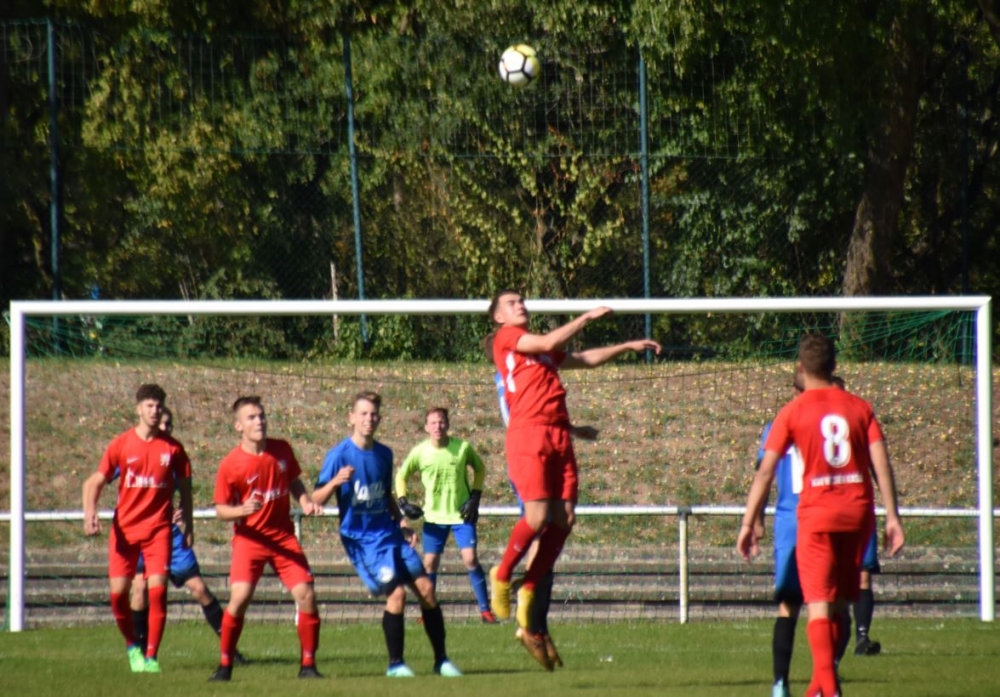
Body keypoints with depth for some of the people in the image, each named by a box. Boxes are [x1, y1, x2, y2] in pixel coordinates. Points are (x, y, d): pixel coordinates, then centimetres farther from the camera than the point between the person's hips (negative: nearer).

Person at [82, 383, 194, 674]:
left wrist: (188, 525, 13)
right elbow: (96, 482, 1)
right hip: (124, 528, 0)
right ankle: (132, 646, 19)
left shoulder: (172, 448, 3)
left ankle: (151, 656, -6)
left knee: (157, 588, -13)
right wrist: (90, 513, -16)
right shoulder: (121, 445, 0)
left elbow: (184, 486, 14)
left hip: (158, 528, 0)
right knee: (118, 592, -5)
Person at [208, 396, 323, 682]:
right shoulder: (231, 464, -11)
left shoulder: (282, 450, 1)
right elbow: (221, 509, -6)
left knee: (306, 595, -6)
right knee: (240, 597, -19)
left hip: (283, 536, 4)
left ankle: (308, 664, 7)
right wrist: (242, 510, -26)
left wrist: (305, 502, -2)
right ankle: (224, 666, -5)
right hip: (250, 538, -4)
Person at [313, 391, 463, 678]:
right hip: (361, 539, -6)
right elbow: (317, 499, -13)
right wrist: (335, 482, -31)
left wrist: (401, 521, 7)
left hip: (389, 533, 6)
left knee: (425, 588, -3)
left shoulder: (383, 454, 7)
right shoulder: (339, 455, -10)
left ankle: (441, 661, 7)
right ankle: (395, 663, -2)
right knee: (396, 592, -17)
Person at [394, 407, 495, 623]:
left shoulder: (462, 448, -10)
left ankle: (485, 609, -4)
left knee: (470, 559, -12)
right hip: (433, 516, 2)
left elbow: (480, 468, 7)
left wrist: (475, 496, -3)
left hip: (461, 514, -2)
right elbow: (401, 476, 7)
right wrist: (403, 502, -5)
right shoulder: (420, 452, -8)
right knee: (430, 563, 1)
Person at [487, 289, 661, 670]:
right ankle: (501, 576, 4)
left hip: (559, 436, 8)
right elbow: (550, 343, -10)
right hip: (528, 434, -8)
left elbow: (585, 359, 38)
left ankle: (528, 591, 7)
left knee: (564, 519, -2)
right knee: (537, 516, -16)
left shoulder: (539, 348, 27)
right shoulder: (505, 337, 4)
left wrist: (628, 346, 36)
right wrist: (588, 317, -5)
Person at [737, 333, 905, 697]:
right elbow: (882, 464, -1)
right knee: (839, 603, 16)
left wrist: (748, 522, -4)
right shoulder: (860, 408, 7)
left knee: (818, 604, -6)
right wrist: (892, 517, 0)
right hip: (858, 513, 3)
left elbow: (765, 472, -6)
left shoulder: (793, 412, -2)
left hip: (816, 514, -3)